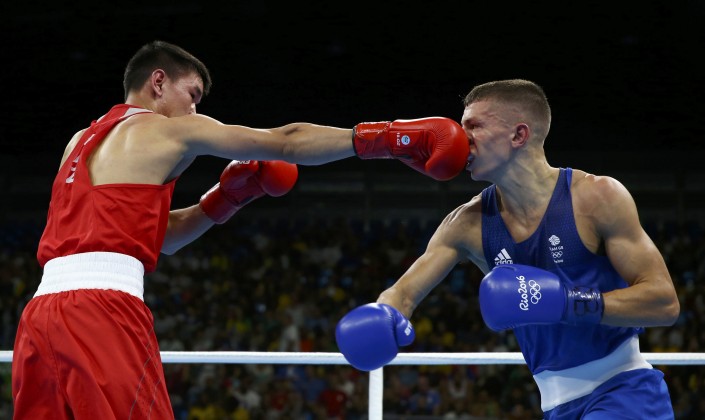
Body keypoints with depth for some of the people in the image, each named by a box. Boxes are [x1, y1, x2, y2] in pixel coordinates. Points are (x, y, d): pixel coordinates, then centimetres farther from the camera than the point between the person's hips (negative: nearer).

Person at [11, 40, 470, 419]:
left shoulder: (82, 141, 29)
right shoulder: (168, 130, 7)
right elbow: (285, 143, 5)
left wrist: (229, 196, 26)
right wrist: (391, 137, 8)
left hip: (41, 312, 8)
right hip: (101, 310, -8)